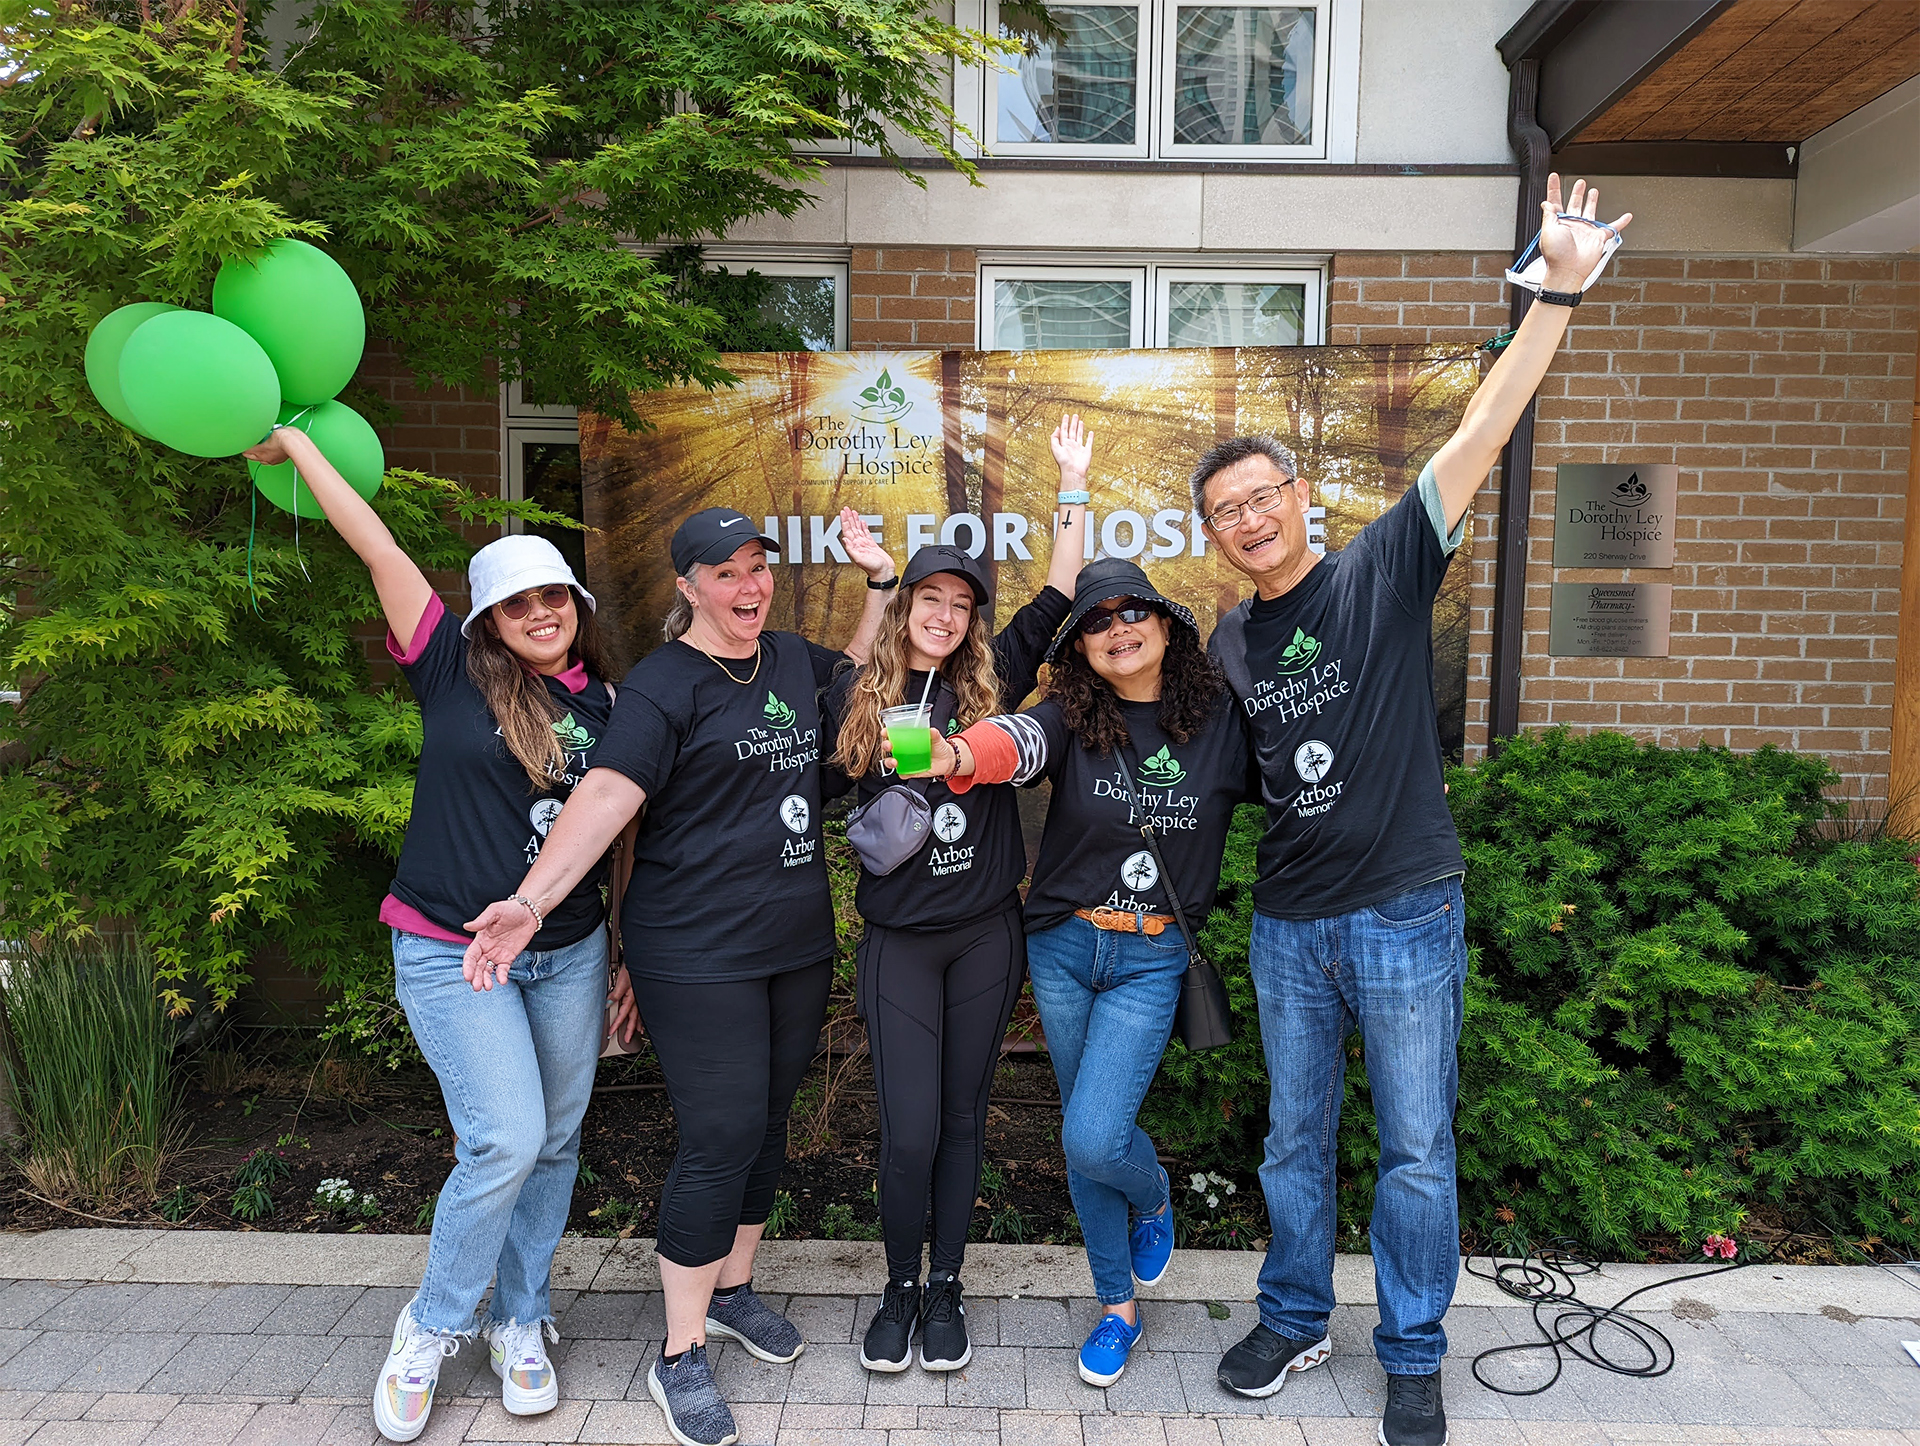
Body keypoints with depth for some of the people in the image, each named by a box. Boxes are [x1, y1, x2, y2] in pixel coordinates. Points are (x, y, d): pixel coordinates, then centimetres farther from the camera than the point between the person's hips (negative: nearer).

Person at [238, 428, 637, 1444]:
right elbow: (378, 549, -8)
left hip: (569, 953, 4)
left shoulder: (607, 705, 4)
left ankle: (518, 1323, 31)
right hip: (452, 952, -3)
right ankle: (432, 1326, 17)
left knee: (554, 1143, 10)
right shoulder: (454, 672, -4)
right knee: (505, 1139, -10)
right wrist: (295, 443, -2)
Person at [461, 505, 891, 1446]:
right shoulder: (664, 684, -11)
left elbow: (863, 670, 28)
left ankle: (732, 1289, 37)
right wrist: (531, 899, -33)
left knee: (767, 1122, 16)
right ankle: (680, 1357, 14)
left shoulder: (792, 659, 10)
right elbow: (607, 793, -22)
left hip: (798, 944, 7)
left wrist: (880, 578, 16)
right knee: (721, 1138, -4)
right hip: (698, 954, -6)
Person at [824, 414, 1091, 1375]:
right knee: (910, 1131, 0)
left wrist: (1072, 487, 1)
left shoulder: (991, 682, 2)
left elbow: (1055, 598, 0)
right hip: (899, 940, -1)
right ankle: (899, 1286, 25)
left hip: (987, 934, 1)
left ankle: (946, 1289, 29)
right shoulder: (855, 695, 1)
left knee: (962, 1118, 12)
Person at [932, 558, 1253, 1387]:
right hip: (1064, 948, 2)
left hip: (1152, 960, -2)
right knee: (1084, 1139, 13)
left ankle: (1154, 1200, 26)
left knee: (1093, 1138, -12)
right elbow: (1017, 741, -31)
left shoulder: (1221, 722, -6)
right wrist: (958, 755, -52)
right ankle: (1118, 1308, 35)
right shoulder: (1072, 716, -8)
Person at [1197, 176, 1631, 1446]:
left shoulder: (1385, 571, -6)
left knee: (1416, 1149, 9)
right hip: (1289, 924, 4)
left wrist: (1559, 293, -21)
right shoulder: (1227, 644, 6)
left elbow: (1482, 435, -14)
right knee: (1297, 1138, 17)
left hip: (1405, 917, -4)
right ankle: (1296, 1320, 36)